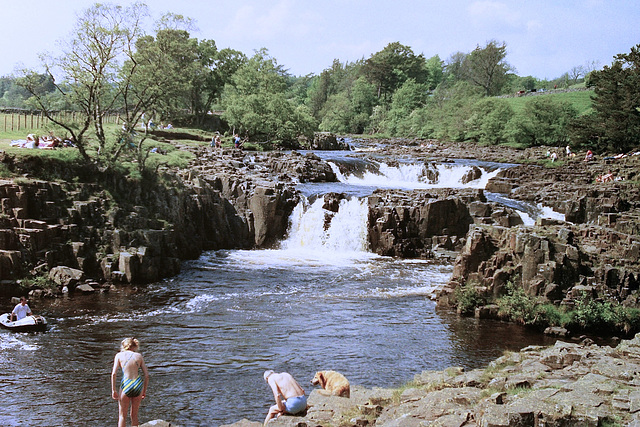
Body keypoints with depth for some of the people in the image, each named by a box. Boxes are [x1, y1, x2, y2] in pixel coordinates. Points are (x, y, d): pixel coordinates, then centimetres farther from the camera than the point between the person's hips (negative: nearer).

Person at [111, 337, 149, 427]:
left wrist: (113, 390, -1)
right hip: (138, 385, 3)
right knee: (134, 415, 17)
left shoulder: (119, 355, 5)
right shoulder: (139, 356, 11)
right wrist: (144, 391, 17)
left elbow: (113, 374, -6)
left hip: (126, 385, -2)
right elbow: (146, 375, 8)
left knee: (122, 416, 10)